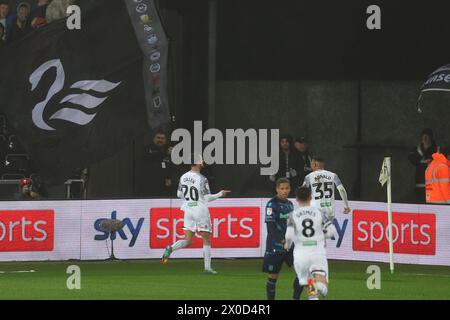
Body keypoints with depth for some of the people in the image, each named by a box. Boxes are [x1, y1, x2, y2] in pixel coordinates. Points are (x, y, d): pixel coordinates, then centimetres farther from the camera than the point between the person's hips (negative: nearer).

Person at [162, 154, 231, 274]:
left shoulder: (183, 177, 2)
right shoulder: (202, 179, -15)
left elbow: (179, 194, 12)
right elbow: (207, 198, -13)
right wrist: (220, 194, 2)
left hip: (188, 210, 5)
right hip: (200, 211, -5)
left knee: (187, 241, 8)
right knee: (206, 240, 6)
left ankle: (170, 248, -19)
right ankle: (207, 267, 5)